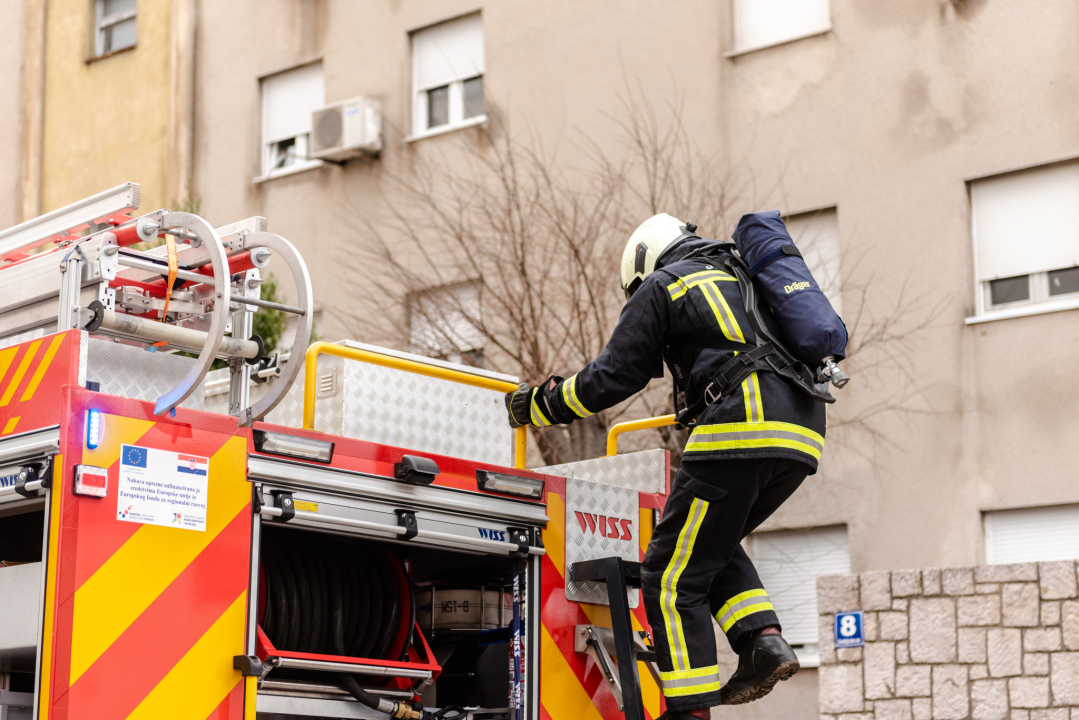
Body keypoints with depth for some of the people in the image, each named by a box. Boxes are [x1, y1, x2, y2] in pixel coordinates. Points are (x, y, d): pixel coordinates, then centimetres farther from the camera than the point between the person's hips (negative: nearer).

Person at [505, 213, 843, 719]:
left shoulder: (662, 287, 10)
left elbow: (612, 377, 7)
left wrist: (538, 405, 20)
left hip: (740, 431, -8)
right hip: (802, 436, 8)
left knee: (673, 575, 1)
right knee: (714, 545, 25)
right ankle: (763, 639, 7)